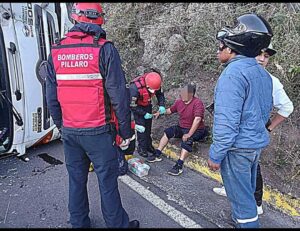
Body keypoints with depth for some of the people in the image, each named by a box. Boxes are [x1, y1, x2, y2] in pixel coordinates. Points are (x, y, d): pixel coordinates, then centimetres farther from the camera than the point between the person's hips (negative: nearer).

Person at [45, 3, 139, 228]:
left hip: (69, 132, 5)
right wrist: (125, 131, -4)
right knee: (107, 182, 8)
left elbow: (51, 96, 8)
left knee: (76, 180, 19)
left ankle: (79, 223, 36)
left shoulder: (56, 52, 5)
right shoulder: (104, 49, -11)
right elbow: (118, 95, -13)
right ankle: (118, 224, 25)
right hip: (98, 132, -5)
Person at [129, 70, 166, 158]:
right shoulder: (135, 88, -39)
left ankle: (148, 145, 25)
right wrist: (144, 114, -25)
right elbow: (132, 105, -27)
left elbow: (160, 94, -3)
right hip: (136, 106, -5)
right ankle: (141, 148, 5)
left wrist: (161, 105, -19)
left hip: (147, 105, 5)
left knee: (148, 125, 10)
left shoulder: (155, 83, -24)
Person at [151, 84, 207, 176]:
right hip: (182, 127, 7)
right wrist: (160, 112, -1)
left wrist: (189, 134, -35)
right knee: (168, 132, -9)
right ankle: (157, 155, -4)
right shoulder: (179, 101, 0)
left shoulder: (197, 103, -22)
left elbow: (197, 119, -31)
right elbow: (170, 110, 17)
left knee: (187, 140, -33)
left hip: (195, 130, -7)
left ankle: (179, 166, -35)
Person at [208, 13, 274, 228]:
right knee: (248, 190, 25)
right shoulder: (263, 73, 8)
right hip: (257, 144, 9)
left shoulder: (233, 73, -21)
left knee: (240, 196, 7)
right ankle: (244, 219, 45)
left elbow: (226, 122, -24)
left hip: (237, 147, -9)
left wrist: (215, 155, -16)